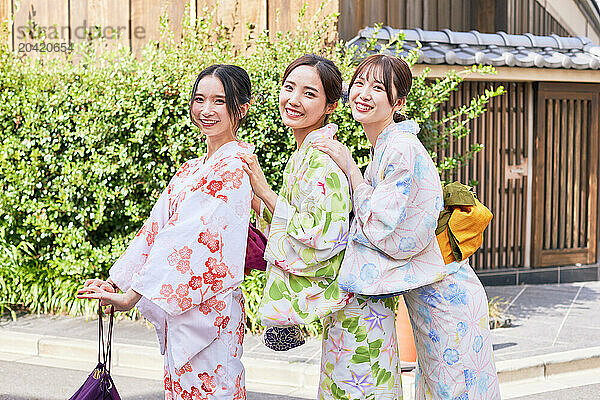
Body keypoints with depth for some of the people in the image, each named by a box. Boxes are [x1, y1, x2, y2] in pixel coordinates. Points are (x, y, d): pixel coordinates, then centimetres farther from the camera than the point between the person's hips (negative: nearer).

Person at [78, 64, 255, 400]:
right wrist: (114, 281, 1)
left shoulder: (237, 163, -14)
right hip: (178, 305, 9)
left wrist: (132, 295, -24)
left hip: (209, 306, -8)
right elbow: (157, 227, 12)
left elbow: (193, 234, -21)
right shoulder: (191, 170, 15)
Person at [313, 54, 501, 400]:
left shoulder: (401, 149, -21)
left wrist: (349, 167, -14)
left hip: (443, 296, -10)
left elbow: (378, 225, -20)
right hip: (427, 290, 10)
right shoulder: (384, 147, 8)